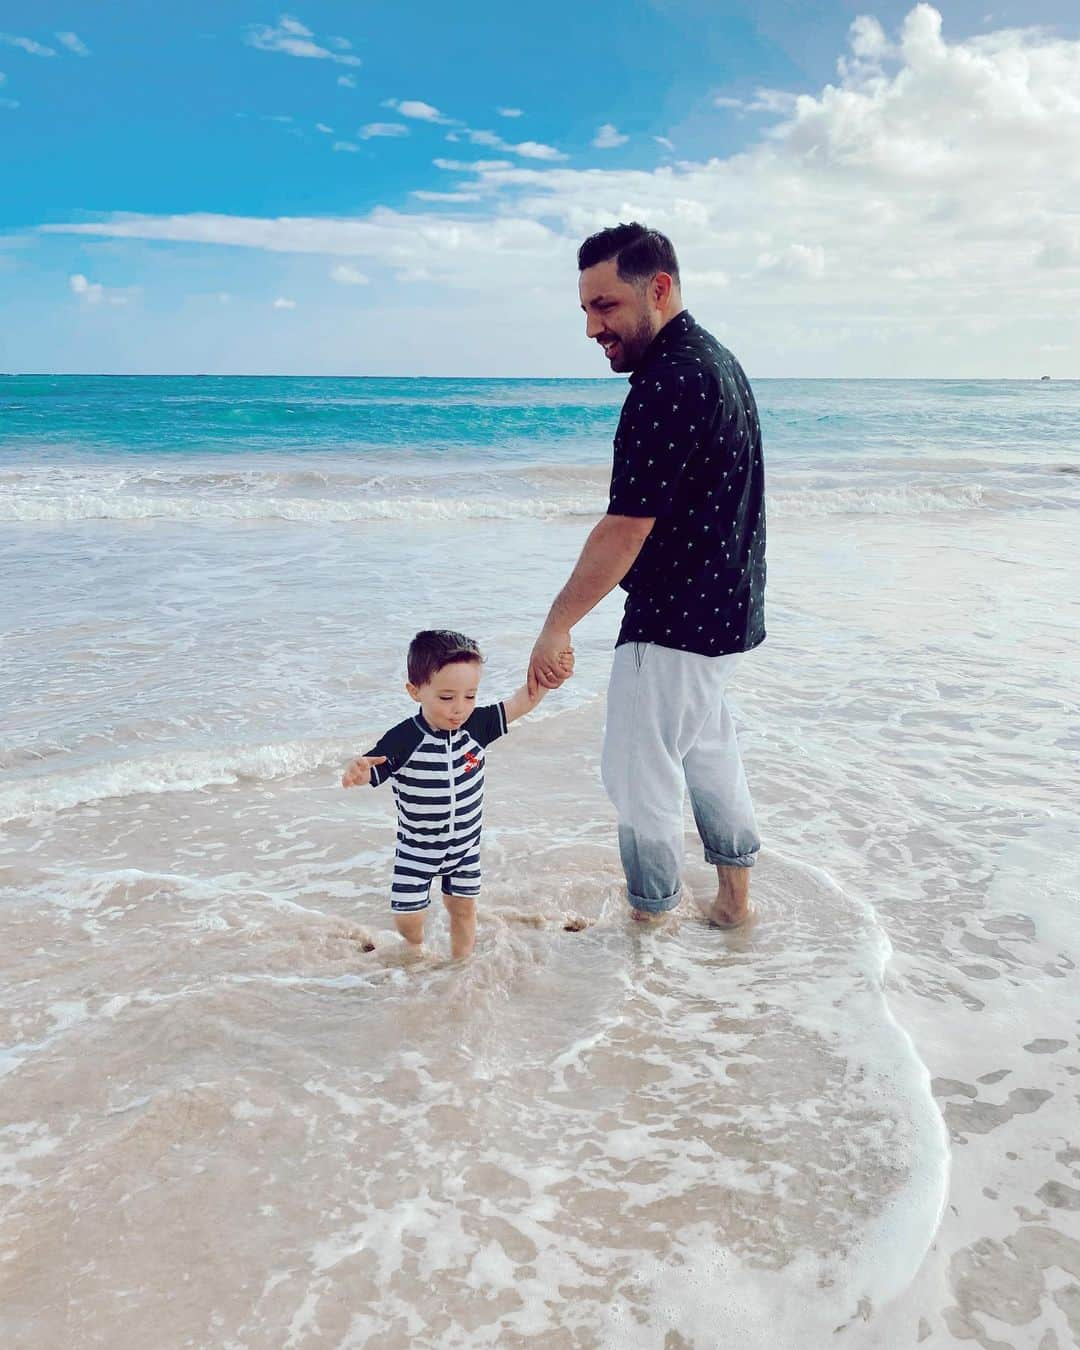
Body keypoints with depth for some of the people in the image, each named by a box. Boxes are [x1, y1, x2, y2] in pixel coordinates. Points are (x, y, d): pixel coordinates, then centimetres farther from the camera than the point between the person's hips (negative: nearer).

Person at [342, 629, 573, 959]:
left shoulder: (476, 726, -15)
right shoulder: (403, 740, -26)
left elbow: (522, 702, -17)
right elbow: (368, 770, -29)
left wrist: (551, 676, -34)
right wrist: (356, 771, -55)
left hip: (465, 844, 3)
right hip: (417, 847, -3)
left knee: (463, 908, 14)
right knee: (407, 915, 4)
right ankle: (416, 949, 39)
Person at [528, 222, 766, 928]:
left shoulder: (669, 382, -24)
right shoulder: (716, 358, 10)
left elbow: (624, 531, -25)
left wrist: (558, 626, -18)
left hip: (673, 624, -11)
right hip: (727, 612, 11)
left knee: (640, 777, 4)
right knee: (709, 750, 23)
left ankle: (652, 925, 21)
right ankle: (734, 899, 37)